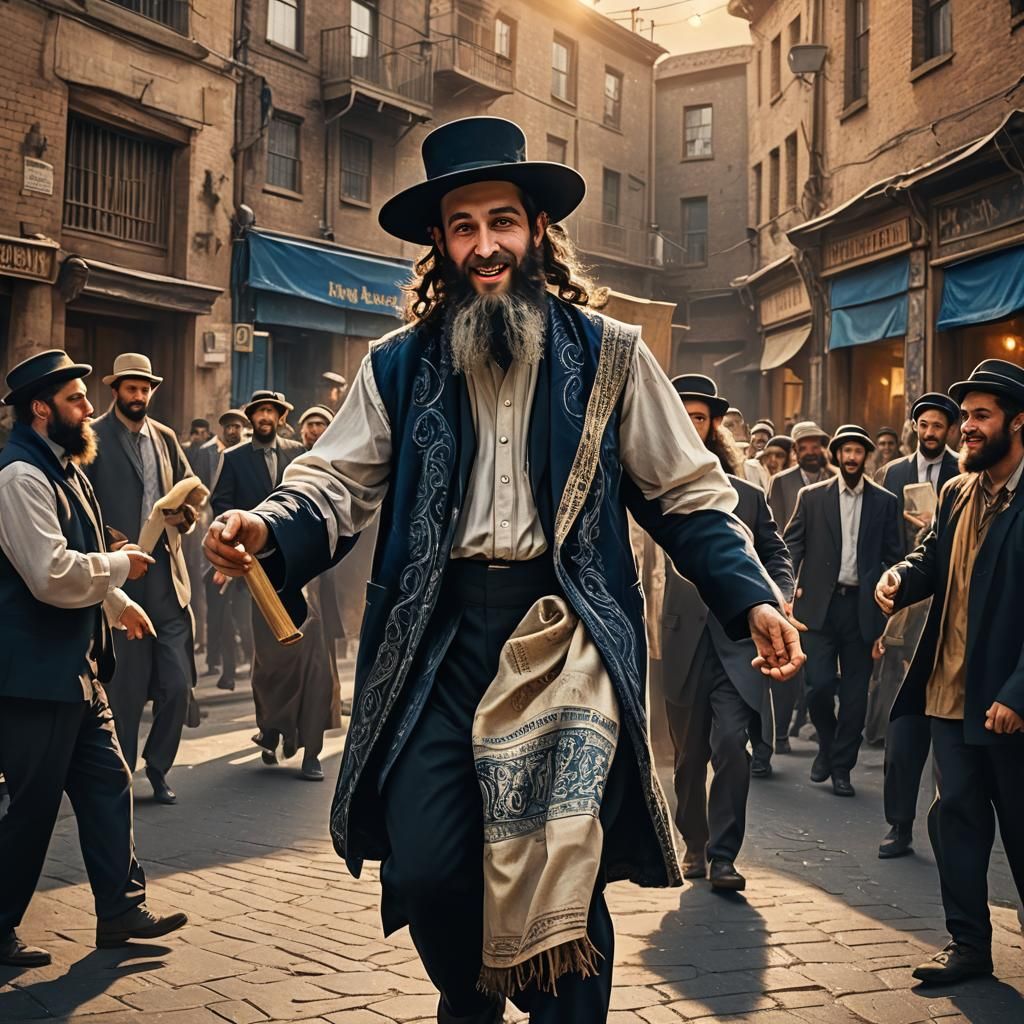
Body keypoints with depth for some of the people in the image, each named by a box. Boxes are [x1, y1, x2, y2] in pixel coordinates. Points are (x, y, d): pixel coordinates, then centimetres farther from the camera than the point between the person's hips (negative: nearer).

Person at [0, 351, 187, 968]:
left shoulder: (62, 469, 14)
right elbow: (54, 574, -27)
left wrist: (119, 603, 24)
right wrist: (120, 565, -14)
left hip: (75, 668, 10)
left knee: (108, 785, 13)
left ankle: (122, 911, 22)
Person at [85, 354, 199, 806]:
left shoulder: (165, 437, 14)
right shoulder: (94, 438, -3)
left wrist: (187, 512, 1)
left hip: (167, 574, 5)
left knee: (178, 683, 3)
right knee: (125, 685, 3)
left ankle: (158, 768, 21)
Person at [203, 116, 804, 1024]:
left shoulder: (608, 355, 7)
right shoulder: (400, 366, 11)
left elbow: (688, 496, 9)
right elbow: (339, 485, 5)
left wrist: (751, 599, -4)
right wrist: (269, 534, -16)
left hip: (569, 625, -1)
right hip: (439, 633, 2)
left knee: (564, 878, -5)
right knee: (423, 871, -3)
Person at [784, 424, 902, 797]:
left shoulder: (884, 501, 7)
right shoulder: (812, 497, 5)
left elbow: (893, 556, 7)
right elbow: (792, 544, 5)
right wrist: (790, 586, -7)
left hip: (862, 606, 1)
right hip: (819, 605, -1)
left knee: (855, 692, 4)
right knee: (819, 685, -8)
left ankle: (842, 766, 17)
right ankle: (827, 745, 20)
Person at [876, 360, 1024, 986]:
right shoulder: (957, 493, 10)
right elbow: (935, 559, 15)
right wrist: (900, 577, -9)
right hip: (951, 691, 6)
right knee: (957, 816, 10)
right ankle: (968, 944, 21)